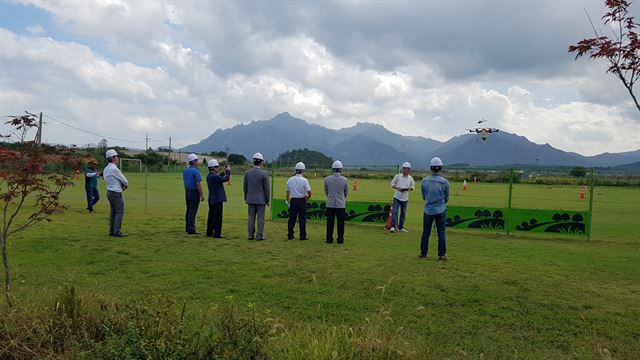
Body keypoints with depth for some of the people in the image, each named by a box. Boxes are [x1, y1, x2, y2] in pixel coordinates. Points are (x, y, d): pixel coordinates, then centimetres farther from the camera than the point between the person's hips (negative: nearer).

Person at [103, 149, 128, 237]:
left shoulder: (106, 169, 11)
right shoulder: (114, 169, -18)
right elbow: (124, 181, -11)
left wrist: (122, 185, 8)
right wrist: (126, 185, 11)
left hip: (109, 191, 9)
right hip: (116, 193, -9)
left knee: (113, 212, 11)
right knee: (120, 212, -6)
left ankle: (112, 231, 13)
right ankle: (117, 231, -7)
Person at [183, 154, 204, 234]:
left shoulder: (185, 170, 9)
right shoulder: (196, 171, -16)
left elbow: (185, 182, 15)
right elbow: (198, 184, -19)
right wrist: (202, 195, -13)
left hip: (187, 192, 8)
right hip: (194, 192, -8)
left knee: (188, 210, 16)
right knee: (193, 211, -4)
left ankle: (187, 227, 25)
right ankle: (191, 229, -1)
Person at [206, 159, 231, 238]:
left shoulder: (209, 176, 8)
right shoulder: (215, 176, -20)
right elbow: (226, 179, -19)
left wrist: (224, 172, 14)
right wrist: (228, 171, -5)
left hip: (211, 199, 9)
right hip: (217, 199, -9)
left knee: (211, 216, 15)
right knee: (218, 217, -3)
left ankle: (209, 232, 23)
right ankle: (217, 233, 0)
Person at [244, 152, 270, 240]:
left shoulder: (247, 172, -1)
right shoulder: (264, 174, -11)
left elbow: (245, 186, 6)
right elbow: (266, 188, -8)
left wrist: (246, 198, 17)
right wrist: (267, 200, 2)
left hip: (250, 199, 4)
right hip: (261, 199, -3)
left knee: (251, 218, 10)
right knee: (260, 218, 3)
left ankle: (251, 235, 14)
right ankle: (259, 236, 4)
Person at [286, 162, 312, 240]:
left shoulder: (290, 180, 3)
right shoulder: (304, 180, -11)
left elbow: (287, 192, 11)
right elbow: (309, 191, -16)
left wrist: (288, 201, 24)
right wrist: (308, 198, 5)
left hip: (293, 200, 4)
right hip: (302, 201, -4)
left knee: (292, 218, 10)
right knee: (302, 219, 2)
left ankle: (290, 235, 13)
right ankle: (303, 236, 4)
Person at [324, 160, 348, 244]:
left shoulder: (327, 179, -6)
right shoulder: (344, 180, -8)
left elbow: (326, 192, 8)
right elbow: (346, 193, 5)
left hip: (330, 204, 1)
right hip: (341, 204, -1)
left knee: (330, 222, 8)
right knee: (340, 222, 7)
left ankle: (329, 239, 11)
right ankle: (340, 239, 10)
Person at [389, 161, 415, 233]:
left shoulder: (410, 178, 3)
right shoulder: (397, 176, -2)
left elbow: (413, 187, 11)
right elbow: (392, 184, 3)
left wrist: (409, 189, -12)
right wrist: (397, 188, -15)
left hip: (405, 198, 3)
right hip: (397, 197, -3)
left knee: (403, 213, 8)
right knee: (395, 211, -11)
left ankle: (401, 227, 18)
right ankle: (393, 227, -11)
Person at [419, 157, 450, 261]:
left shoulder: (424, 181, -7)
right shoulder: (444, 182, -10)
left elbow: (423, 197, 6)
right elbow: (446, 198, 2)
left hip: (428, 210, 1)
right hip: (440, 210, -1)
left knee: (426, 232, 11)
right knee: (441, 233, 6)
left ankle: (423, 253, 19)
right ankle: (442, 255, 7)